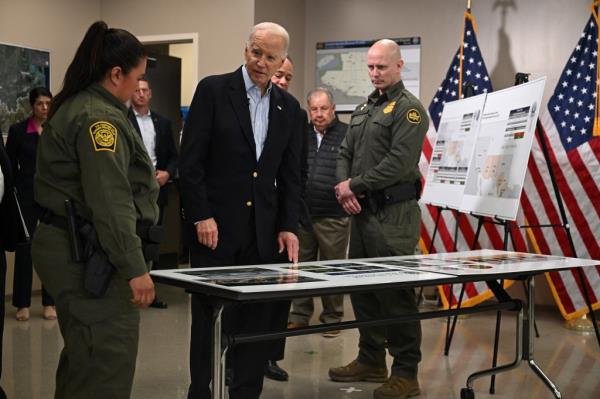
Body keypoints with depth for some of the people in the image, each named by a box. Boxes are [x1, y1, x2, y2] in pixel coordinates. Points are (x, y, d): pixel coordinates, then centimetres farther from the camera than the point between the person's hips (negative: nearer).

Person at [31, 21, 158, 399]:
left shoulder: (76, 108, 17)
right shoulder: (100, 118, -16)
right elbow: (111, 204, -23)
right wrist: (135, 268, -21)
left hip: (70, 249, 11)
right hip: (91, 256, -11)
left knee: (83, 360, 18)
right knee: (108, 367, -9)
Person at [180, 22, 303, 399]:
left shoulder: (289, 107, 9)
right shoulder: (213, 89, -4)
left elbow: (291, 174, 10)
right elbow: (191, 160, -7)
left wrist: (289, 226, 1)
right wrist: (201, 216, -12)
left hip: (264, 229, 4)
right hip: (216, 225, -4)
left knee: (259, 317, 6)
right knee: (210, 318, 6)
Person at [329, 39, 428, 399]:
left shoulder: (408, 108, -8)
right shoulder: (364, 108, 18)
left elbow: (398, 163, -18)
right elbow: (346, 153, 17)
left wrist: (354, 185, -11)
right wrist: (344, 188, -3)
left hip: (393, 214, -9)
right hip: (362, 211, 9)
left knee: (396, 294, -6)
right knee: (362, 288, 14)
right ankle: (371, 361, 27)